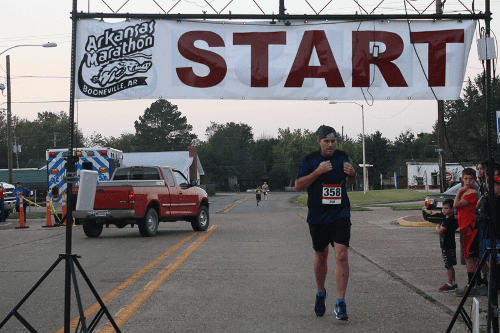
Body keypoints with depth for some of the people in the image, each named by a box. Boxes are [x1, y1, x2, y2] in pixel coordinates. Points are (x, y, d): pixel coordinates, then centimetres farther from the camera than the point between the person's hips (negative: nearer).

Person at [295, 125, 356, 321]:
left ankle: (340, 304, -12)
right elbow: (298, 185, -10)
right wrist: (318, 171, -20)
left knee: (342, 256, -13)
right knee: (321, 256, 13)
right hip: (317, 216, 0)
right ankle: (321, 293, 38)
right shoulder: (310, 160, -2)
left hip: (340, 214, 0)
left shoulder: (342, 157, 7)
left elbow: (350, 180, 23)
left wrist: (352, 173, -1)